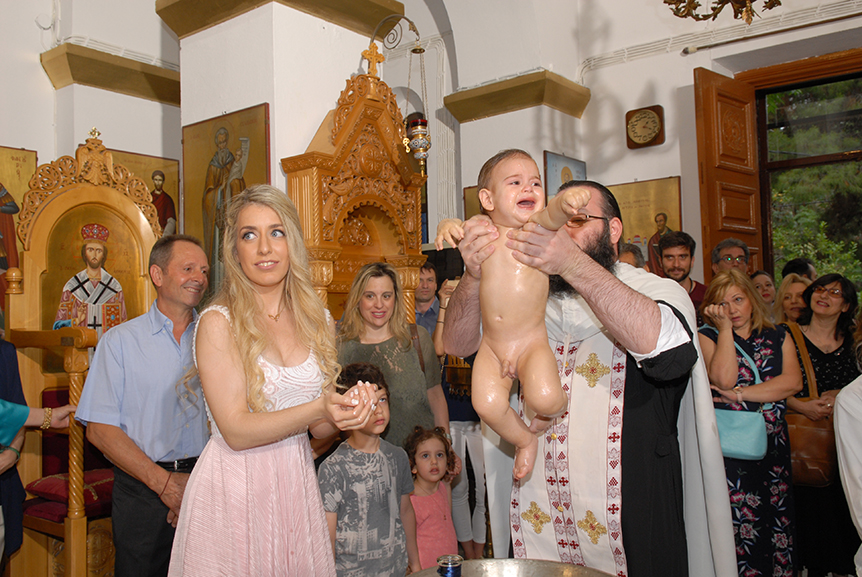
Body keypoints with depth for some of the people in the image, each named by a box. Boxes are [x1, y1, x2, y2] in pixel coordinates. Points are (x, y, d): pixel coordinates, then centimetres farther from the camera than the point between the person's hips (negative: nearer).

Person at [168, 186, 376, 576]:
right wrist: (319, 408, -27)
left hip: (297, 485, 4)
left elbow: (319, 429, 8)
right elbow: (236, 431, -16)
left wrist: (352, 407, -13)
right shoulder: (218, 322, -10)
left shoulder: (317, 322, 5)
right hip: (232, 494, -4)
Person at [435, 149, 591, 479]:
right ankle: (524, 440, 18)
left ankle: (558, 405, 18)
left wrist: (566, 200, -49)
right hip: (492, 345, 3)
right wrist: (447, 229, -25)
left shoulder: (538, 228, -7)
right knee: (487, 404, -15)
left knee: (543, 399, -22)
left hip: (532, 343, -2)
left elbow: (552, 214, -26)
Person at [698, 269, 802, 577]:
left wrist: (741, 394, -11)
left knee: (778, 515, 2)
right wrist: (725, 328, -8)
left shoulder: (778, 337, 13)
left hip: (773, 444, 3)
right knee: (739, 520, -7)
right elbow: (724, 379, -14)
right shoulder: (708, 336, 4)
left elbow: (793, 381, -3)